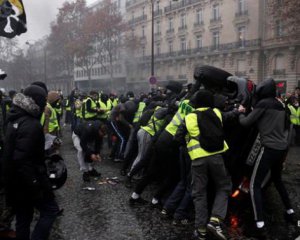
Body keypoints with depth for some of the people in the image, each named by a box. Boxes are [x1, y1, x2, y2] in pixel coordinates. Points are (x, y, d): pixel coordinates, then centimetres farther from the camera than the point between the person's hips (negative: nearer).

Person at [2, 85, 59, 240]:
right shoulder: (31, 125, -22)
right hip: (28, 181, -9)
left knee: (23, 218, 18)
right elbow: (22, 160, -28)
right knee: (50, 210, 5)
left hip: (14, 181, 9)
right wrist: (36, 186, -24)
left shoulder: (14, 119, 9)